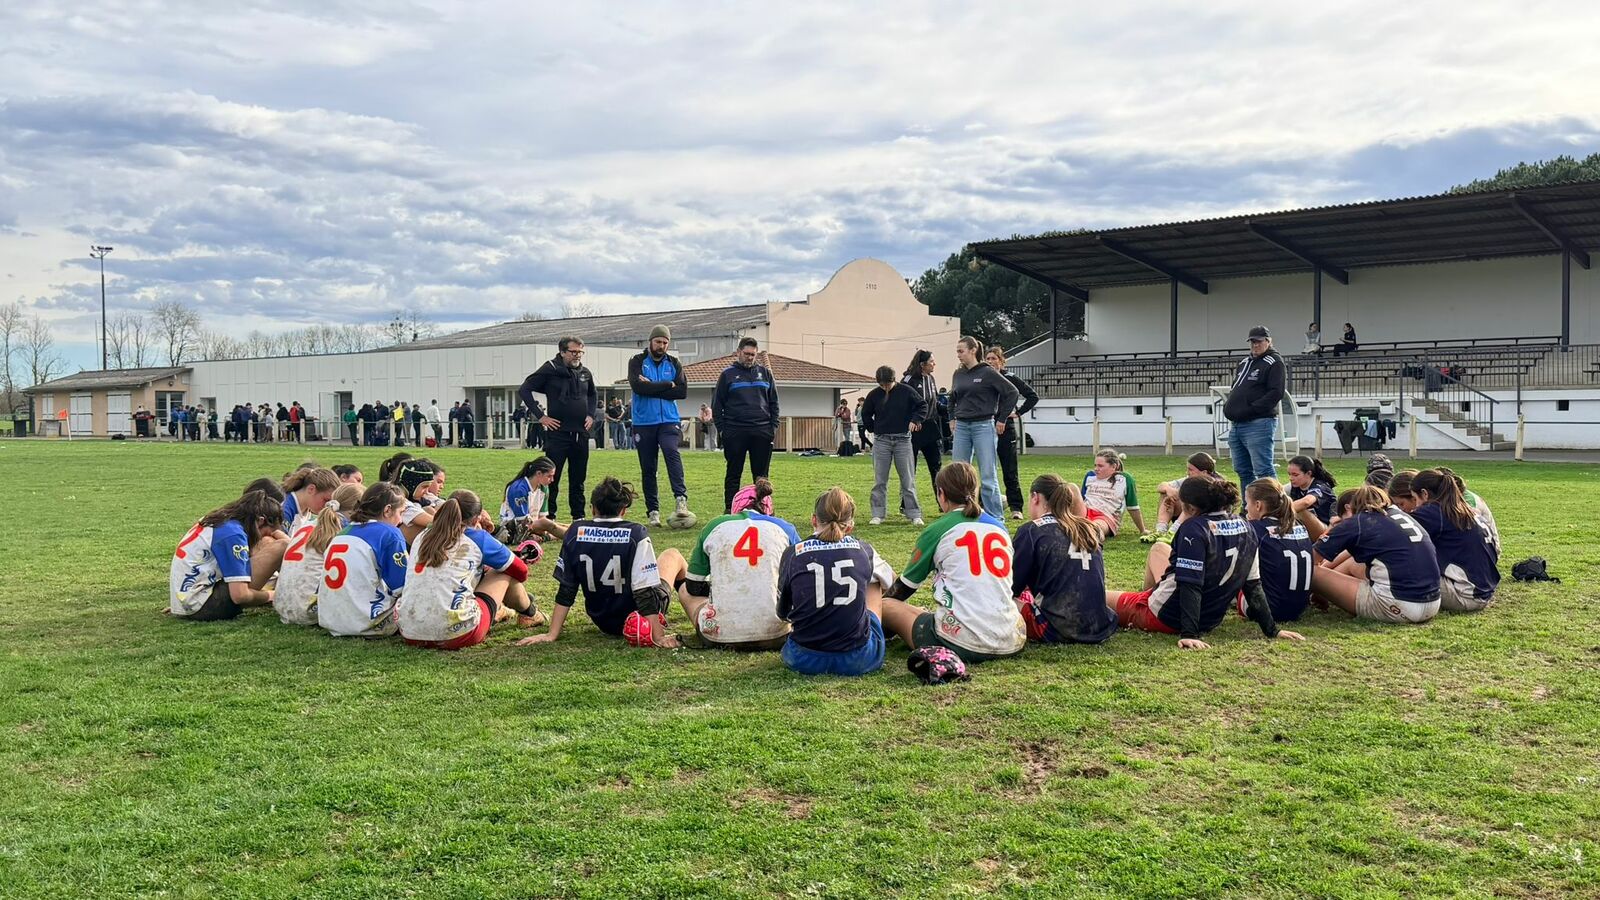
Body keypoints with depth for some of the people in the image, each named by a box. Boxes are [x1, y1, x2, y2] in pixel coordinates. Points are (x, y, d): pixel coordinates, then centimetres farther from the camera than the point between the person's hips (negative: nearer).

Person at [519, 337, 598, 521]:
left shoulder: (585, 373, 11)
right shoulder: (550, 370, -5)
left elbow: (593, 395, 30)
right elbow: (524, 390, -4)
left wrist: (591, 415, 13)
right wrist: (540, 416, -8)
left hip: (581, 434, 5)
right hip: (558, 433, -5)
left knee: (578, 479, 10)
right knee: (551, 478, -3)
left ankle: (579, 516, 18)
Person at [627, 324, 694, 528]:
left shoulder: (674, 363, 9)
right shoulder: (637, 362, 3)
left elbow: (683, 391, -4)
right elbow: (637, 386, -15)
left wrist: (652, 388, -10)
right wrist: (667, 385, -9)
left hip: (669, 421, 0)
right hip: (643, 423, 0)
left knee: (672, 452, -25)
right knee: (647, 468, 4)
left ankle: (681, 499, -35)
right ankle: (653, 511, 11)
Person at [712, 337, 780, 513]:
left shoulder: (765, 373, 13)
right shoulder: (728, 374, 6)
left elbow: (774, 402, 14)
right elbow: (717, 405, 5)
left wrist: (774, 426, 4)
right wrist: (721, 429, -3)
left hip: (762, 431, 2)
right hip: (735, 432, -2)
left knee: (761, 474, 4)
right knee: (733, 474, 2)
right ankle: (730, 510, 5)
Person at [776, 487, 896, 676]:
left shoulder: (793, 553, 1)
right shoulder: (863, 550, 4)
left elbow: (782, 613, 12)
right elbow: (889, 580, 27)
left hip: (805, 660, 0)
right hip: (859, 659, 0)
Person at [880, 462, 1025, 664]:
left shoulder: (938, 530, 3)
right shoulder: (1000, 527, 16)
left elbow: (906, 586, 15)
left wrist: (883, 600, 36)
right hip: (1011, 643, 3)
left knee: (885, 605, 13)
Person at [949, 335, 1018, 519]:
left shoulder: (987, 373, -7)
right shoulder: (958, 375, 10)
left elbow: (1012, 392, -7)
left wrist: (1002, 419, -5)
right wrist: (952, 418, 15)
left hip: (983, 427, -6)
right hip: (962, 428, 6)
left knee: (988, 476, -3)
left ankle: (995, 518, 4)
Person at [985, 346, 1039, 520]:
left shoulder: (1010, 379, -2)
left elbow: (1033, 396, 2)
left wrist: (1018, 412, -4)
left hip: (1006, 429, -3)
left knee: (1010, 471, 0)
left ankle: (1016, 508, 6)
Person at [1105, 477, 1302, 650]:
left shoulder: (1194, 528, -23)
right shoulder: (1245, 528, -1)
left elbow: (1190, 584, -29)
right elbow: (1253, 585, 2)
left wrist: (1189, 634, -31)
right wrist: (1272, 630, 8)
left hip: (1167, 618, -8)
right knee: (1159, 549, 28)